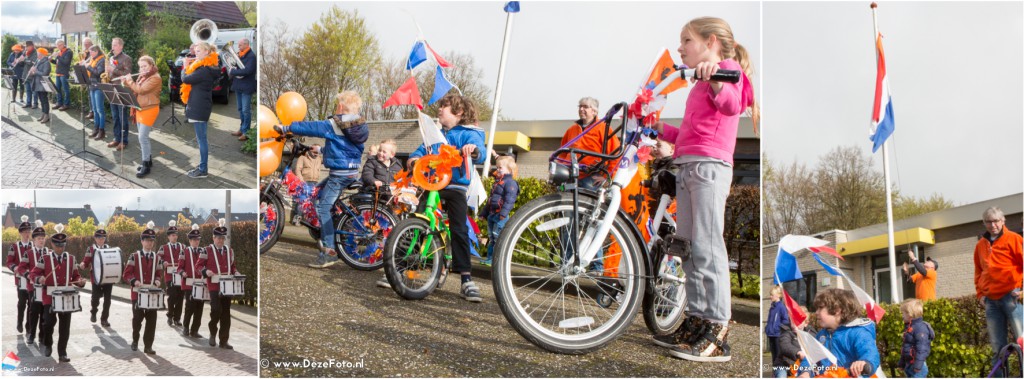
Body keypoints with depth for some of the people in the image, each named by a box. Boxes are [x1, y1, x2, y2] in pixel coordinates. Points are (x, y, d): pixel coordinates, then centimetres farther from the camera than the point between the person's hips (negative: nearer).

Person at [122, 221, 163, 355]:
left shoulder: (157, 258, 8)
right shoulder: (134, 256, -1)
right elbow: (126, 274, -2)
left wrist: (157, 280, -6)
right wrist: (134, 281, -20)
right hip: (138, 293, -2)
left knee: (151, 320, -2)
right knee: (137, 318, 4)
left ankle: (148, 346, 3)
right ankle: (135, 340, 27)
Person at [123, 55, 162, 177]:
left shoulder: (155, 78, -15)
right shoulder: (142, 77, 13)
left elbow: (141, 90, -23)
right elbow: (134, 90, 18)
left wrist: (130, 81, -11)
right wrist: (126, 82, 3)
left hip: (149, 110, -9)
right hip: (140, 109, 9)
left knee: (142, 137, -12)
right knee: (143, 137, 13)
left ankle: (146, 165, -7)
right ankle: (148, 160, 23)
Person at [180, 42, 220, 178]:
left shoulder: (204, 70, -19)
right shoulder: (207, 67, 13)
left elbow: (185, 79, -18)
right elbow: (194, 79, 15)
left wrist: (185, 67, 0)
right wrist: (189, 66, 6)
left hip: (199, 107, -10)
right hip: (200, 107, 10)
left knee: (201, 138, -5)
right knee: (201, 138, 15)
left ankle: (203, 170, 0)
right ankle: (202, 166, 23)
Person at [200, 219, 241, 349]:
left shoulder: (230, 251, 14)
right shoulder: (207, 250, -1)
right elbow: (200, 265, 0)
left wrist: (236, 272, 0)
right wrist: (206, 271, -20)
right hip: (214, 286, -5)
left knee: (226, 314, 4)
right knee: (216, 310, -15)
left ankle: (224, 341, 10)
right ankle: (213, 332, 13)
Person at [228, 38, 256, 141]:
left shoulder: (251, 56, -13)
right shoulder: (239, 54, 11)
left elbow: (247, 71, -24)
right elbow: (233, 66, 15)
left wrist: (233, 72, -16)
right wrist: (231, 71, -9)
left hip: (246, 87, -8)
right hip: (238, 86, 8)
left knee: (246, 110, -5)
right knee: (240, 109, 15)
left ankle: (246, 132, -1)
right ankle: (242, 129, 24)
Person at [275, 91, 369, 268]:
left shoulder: (335, 125, -13)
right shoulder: (359, 125, 11)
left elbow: (311, 127, -11)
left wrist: (286, 128, -2)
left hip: (339, 173, -9)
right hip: (353, 171, 9)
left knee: (323, 208, -10)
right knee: (318, 193, 23)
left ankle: (329, 251, -18)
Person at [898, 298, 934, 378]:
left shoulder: (920, 327, -17)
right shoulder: (908, 327, 14)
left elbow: (921, 348, -22)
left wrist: (918, 365, -25)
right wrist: (901, 363, 25)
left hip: (916, 367, -10)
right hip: (909, 365, 10)